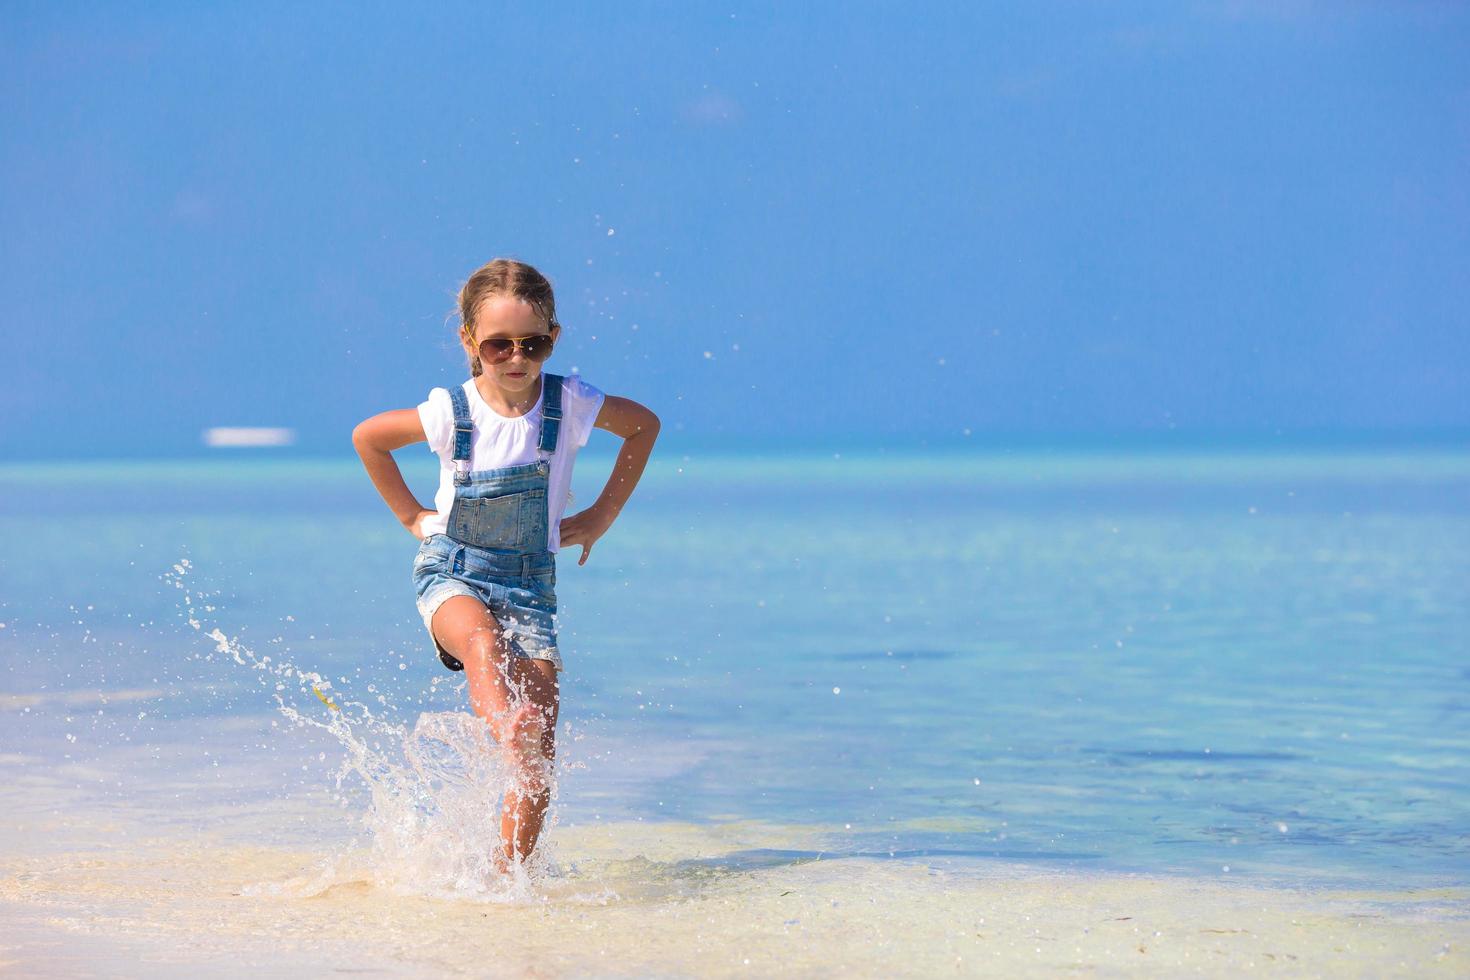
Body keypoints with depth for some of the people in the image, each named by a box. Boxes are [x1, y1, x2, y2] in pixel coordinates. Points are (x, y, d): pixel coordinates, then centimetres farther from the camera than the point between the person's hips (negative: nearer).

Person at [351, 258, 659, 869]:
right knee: (482, 641, -39)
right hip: (452, 571, -1)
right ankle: (506, 738, -61)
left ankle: (510, 875, 0)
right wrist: (411, 515, 7)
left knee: (541, 749, -10)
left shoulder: (570, 404, -8)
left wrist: (602, 515, 8)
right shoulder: (452, 413, -9)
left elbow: (645, 424, 10)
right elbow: (367, 437, 8)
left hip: (529, 577, 1)